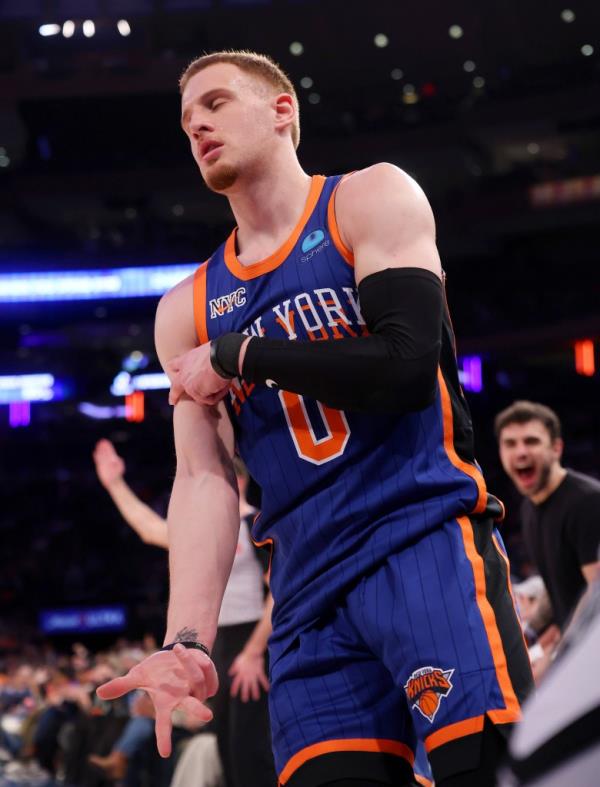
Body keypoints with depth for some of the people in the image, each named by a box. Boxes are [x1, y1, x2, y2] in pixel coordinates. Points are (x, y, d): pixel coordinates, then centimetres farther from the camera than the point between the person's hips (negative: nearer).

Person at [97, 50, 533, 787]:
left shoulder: (369, 201, 3)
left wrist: (236, 357, -4)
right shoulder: (187, 309, 15)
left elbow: (406, 365, -13)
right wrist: (186, 640, -8)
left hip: (426, 540, -4)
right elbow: (202, 479, 7)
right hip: (310, 596, 5)